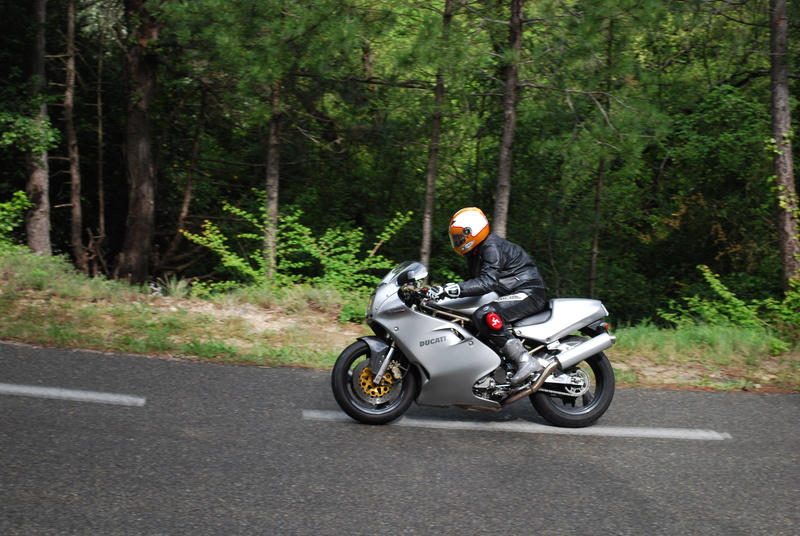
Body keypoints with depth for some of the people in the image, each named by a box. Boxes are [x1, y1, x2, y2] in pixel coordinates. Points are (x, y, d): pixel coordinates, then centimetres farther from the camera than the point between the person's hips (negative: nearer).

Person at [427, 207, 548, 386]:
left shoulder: (492, 247, -17)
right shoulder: (475, 253, 15)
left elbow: (487, 282, -30)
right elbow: (474, 282, 19)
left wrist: (449, 289, -37)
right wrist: (441, 292, 9)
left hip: (529, 292, -11)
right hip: (513, 293, 11)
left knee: (485, 316, -32)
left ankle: (525, 360, -33)